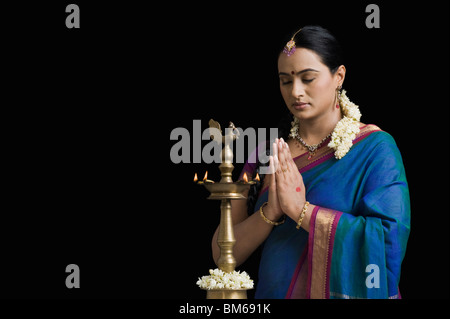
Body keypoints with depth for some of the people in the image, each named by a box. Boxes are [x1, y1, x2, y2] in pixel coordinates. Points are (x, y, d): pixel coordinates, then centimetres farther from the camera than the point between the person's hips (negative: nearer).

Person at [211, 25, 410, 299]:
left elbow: (389, 240, -20)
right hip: (273, 292, 3)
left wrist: (299, 209, -19)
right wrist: (271, 212, -17)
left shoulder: (375, 148, -7)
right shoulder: (268, 154, 3)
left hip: (345, 291, -3)